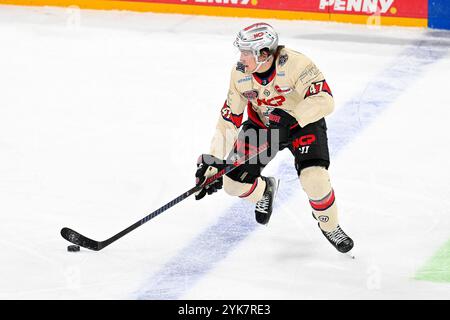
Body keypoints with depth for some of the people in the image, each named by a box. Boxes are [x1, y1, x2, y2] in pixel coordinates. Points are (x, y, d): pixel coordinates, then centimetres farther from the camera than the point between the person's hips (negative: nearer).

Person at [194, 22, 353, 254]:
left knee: (314, 178, -27)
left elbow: (324, 101, -38)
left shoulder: (295, 64, -32)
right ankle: (264, 190, 31)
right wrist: (213, 161, -14)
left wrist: (293, 117, -51)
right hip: (262, 125, 4)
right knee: (234, 182, -7)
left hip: (304, 122, -4)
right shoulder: (240, 74, -17)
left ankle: (329, 225, 4)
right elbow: (229, 118, -10)